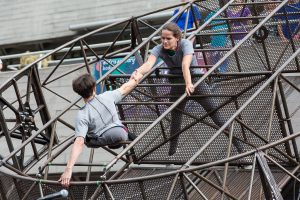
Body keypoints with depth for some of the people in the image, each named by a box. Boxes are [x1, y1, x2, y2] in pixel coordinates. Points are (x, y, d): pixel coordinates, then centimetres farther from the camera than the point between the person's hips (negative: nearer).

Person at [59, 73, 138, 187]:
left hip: (102, 142, -4)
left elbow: (79, 142, -35)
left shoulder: (82, 115, -25)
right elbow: (125, 88, 6)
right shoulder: (107, 96, -15)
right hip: (122, 137, 4)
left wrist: (68, 169, -40)